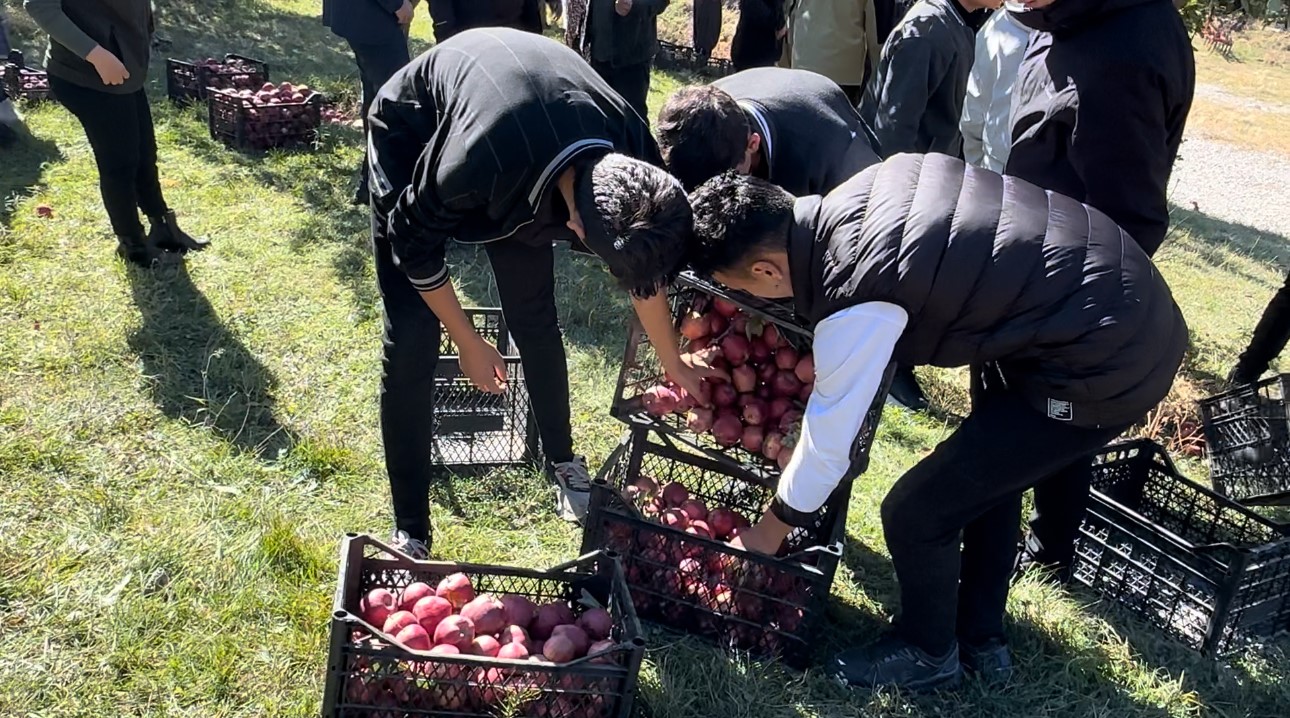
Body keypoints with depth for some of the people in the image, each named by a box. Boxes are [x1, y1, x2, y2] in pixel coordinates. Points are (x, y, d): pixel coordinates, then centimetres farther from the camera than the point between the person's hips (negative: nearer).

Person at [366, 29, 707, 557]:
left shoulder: (634, 155, -29)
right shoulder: (479, 164, -46)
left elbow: (644, 267, -7)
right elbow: (416, 245, -23)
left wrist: (674, 365, 6)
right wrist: (468, 344, -12)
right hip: (412, 134, -4)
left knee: (535, 318, 5)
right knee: (411, 343, -10)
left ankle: (562, 458, 30)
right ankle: (410, 533, 2)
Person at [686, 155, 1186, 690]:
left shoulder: (855, 306, -24)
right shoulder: (851, 196, -1)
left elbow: (828, 444, -9)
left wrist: (769, 531, 8)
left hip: (1107, 366, -9)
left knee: (916, 513, 1)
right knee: (991, 471, 26)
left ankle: (928, 653, 30)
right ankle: (981, 639, 44)